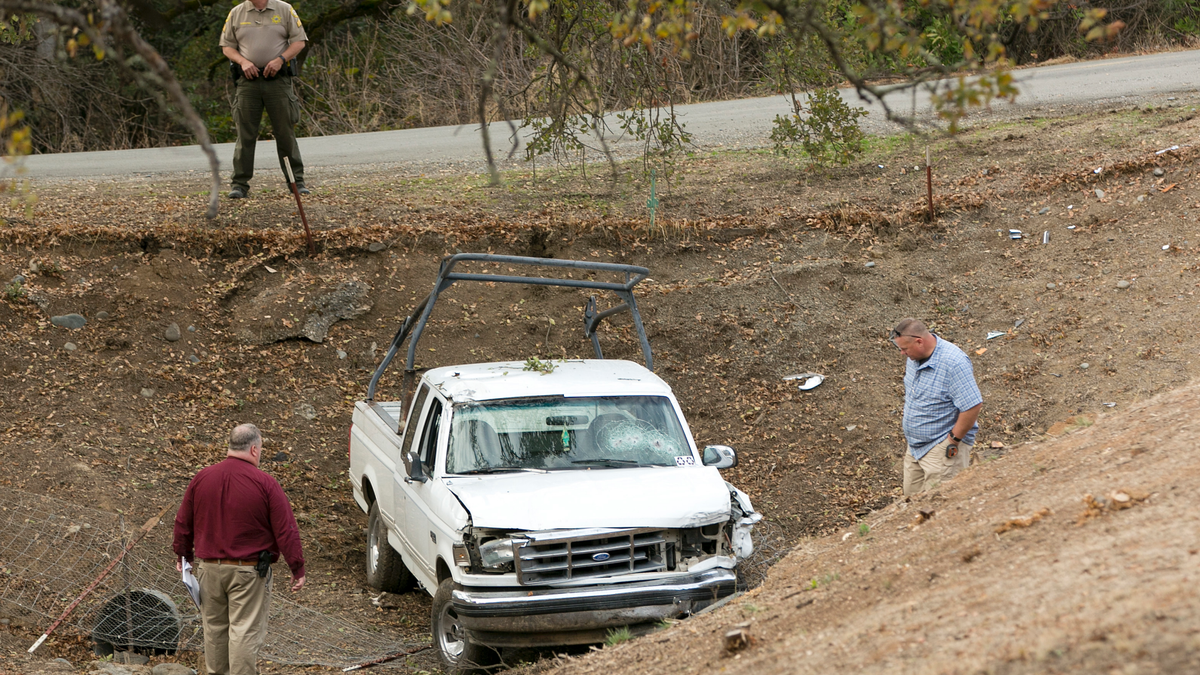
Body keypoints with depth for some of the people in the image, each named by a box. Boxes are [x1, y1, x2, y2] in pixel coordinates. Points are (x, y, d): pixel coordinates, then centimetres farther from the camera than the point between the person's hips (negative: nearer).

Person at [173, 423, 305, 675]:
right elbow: (286, 530, -11)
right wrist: (297, 569, -4)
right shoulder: (265, 484, -12)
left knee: (214, 626, 17)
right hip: (248, 572, -5)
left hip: (211, 569, 5)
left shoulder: (202, 478, 2)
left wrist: (182, 555, 26)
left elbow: (183, 522, 11)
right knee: (245, 630, -2)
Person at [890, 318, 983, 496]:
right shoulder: (914, 356, 2)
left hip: (942, 448, -9)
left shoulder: (953, 363, -26)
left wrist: (954, 440, -19)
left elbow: (973, 405, -27)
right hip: (915, 445, 9)